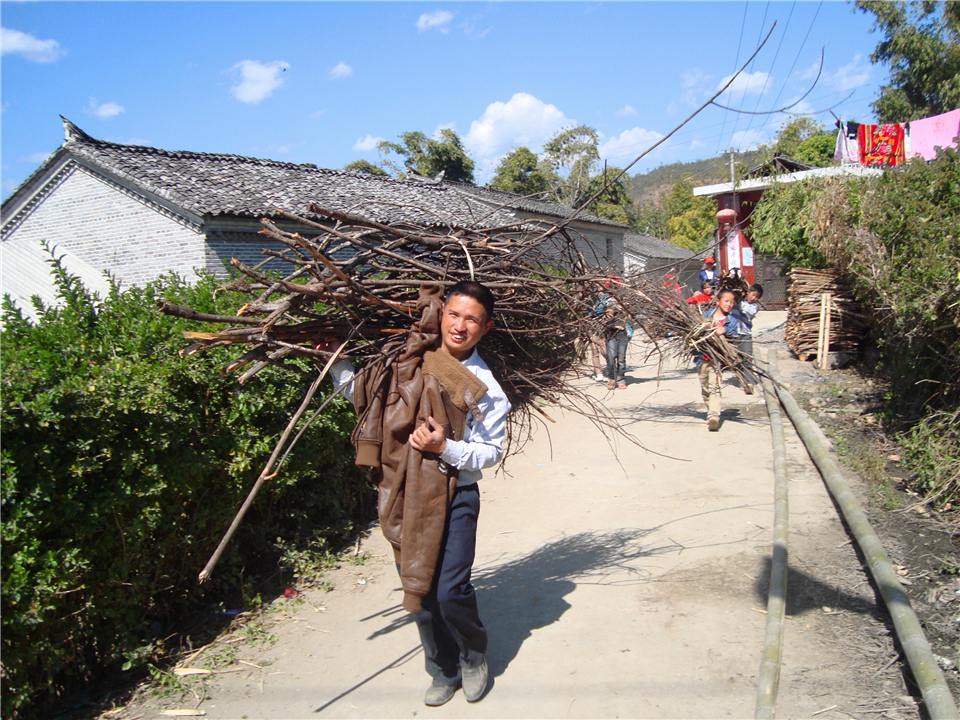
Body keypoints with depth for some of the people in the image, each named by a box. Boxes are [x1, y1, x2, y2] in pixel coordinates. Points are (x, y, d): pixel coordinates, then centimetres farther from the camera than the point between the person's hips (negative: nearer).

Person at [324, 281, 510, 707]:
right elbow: (361, 392, 17)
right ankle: (443, 670, 34)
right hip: (403, 490, 4)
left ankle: (474, 656, 24)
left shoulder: (485, 386, -6)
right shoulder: (410, 361, 4)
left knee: (451, 590, -10)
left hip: (455, 493, -4)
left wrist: (445, 448, -21)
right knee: (419, 590, 11)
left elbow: (492, 452, -6)